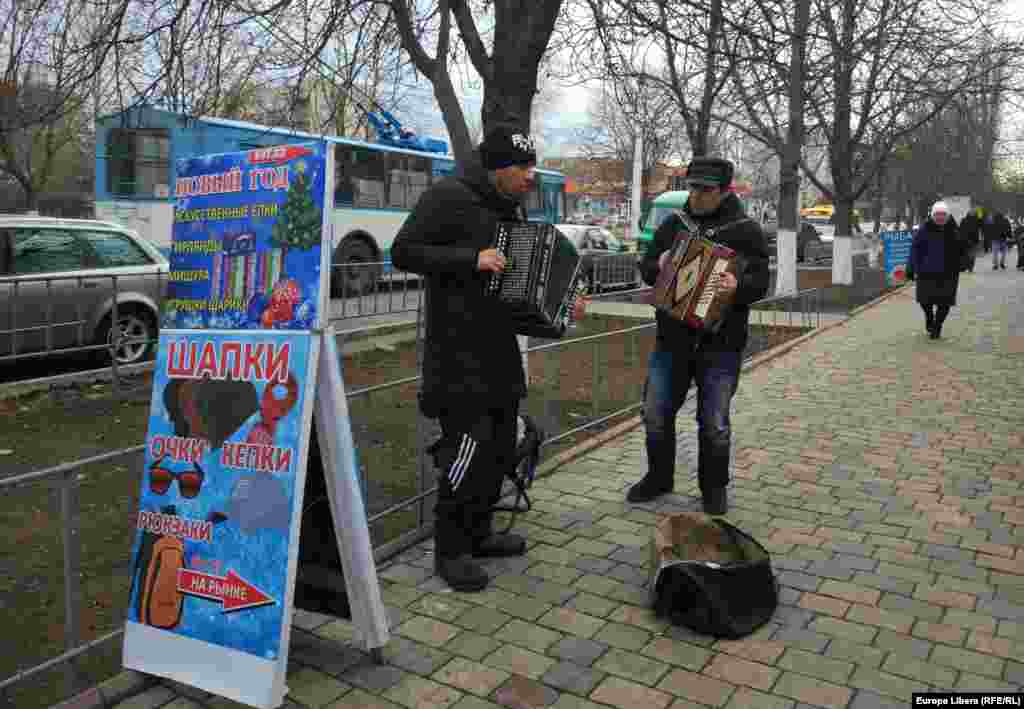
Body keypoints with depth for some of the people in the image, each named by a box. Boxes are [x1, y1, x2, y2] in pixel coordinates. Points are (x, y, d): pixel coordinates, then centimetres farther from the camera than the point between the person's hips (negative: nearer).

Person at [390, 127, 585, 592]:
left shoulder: (513, 208, 15)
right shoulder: (448, 197, -11)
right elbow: (403, 252, -16)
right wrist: (471, 259, -24)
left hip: (499, 349, 9)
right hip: (458, 352, -9)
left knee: (501, 445, 13)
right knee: (468, 445, -8)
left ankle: (479, 533, 29)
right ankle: (450, 550, 8)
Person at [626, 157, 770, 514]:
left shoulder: (746, 230, -3)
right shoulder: (673, 224, 8)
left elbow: (760, 282, -10)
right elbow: (646, 268, 11)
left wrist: (738, 285, -32)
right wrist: (659, 265, -11)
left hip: (720, 344, -4)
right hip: (672, 339, 4)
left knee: (714, 423, 4)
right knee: (656, 414, 10)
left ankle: (714, 487, 24)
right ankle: (659, 477, 30)